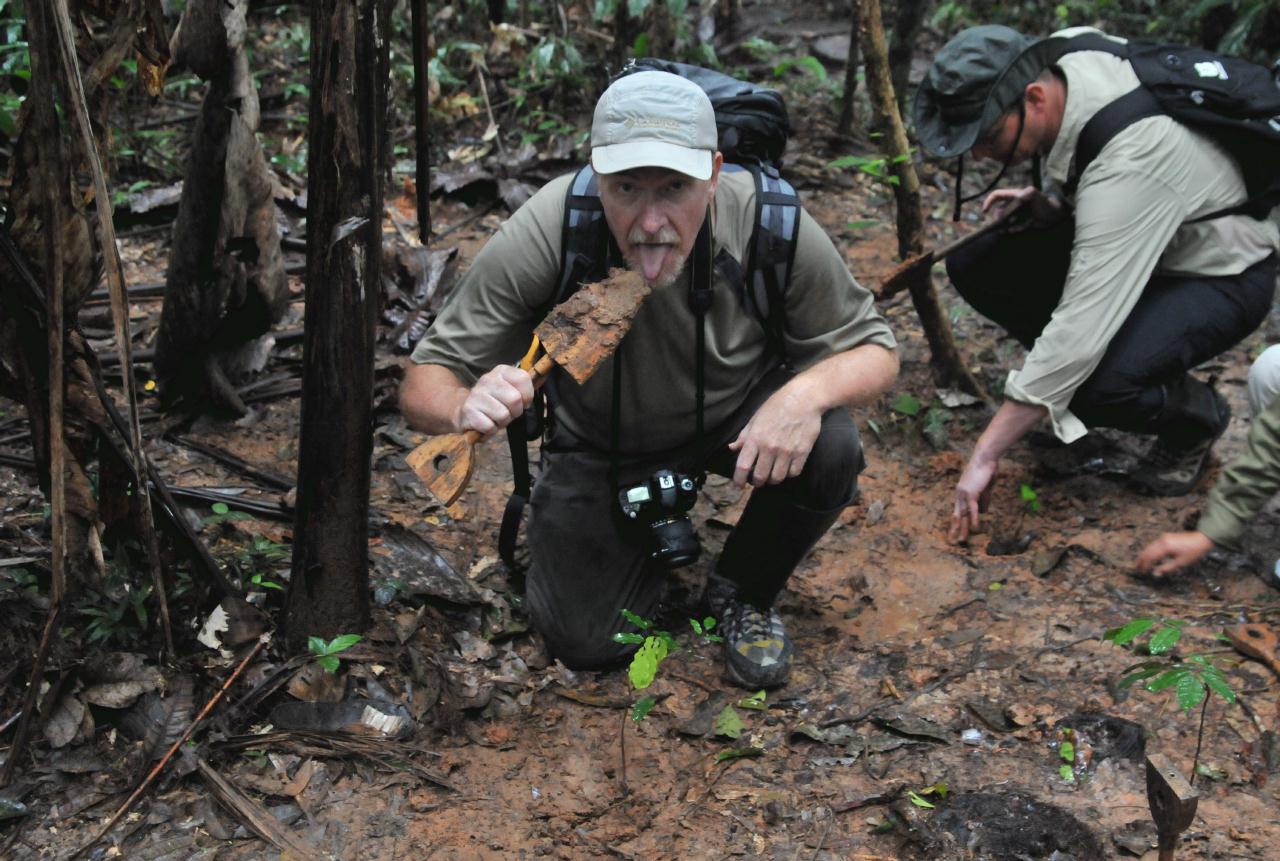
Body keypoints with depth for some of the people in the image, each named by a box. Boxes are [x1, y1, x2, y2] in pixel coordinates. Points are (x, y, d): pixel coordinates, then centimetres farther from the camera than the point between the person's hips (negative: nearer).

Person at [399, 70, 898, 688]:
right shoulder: (544, 233, -32)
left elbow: (874, 351, -15)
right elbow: (422, 384, -25)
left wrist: (808, 393, -38)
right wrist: (466, 406, -50)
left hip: (736, 417, 1)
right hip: (600, 441, 0)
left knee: (831, 448, -29)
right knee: (587, 645, -10)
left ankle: (742, 592, 3)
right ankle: (654, 534, 24)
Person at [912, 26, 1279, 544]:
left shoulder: (1128, 165, -38)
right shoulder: (1055, 58, -15)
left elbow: (1080, 334, -38)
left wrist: (985, 455, -34)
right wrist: (1051, 205, -14)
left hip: (1222, 273, -8)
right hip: (1132, 240, 8)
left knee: (1093, 387, -33)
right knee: (973, 264, -11)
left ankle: (1195, 416, 2)